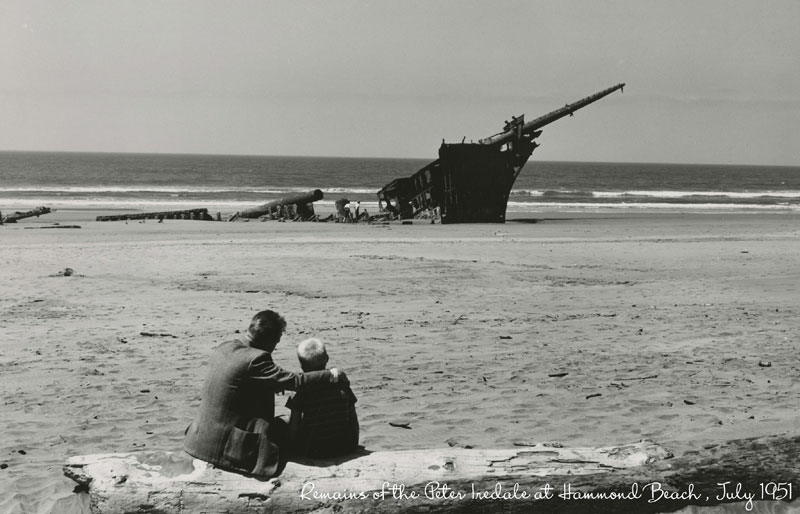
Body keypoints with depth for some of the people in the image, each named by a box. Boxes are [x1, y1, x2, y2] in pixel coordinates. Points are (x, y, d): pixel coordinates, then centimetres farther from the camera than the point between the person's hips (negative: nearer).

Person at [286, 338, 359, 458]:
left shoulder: (302, 393, -12)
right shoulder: (342, 385, -3)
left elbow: (293, 429, -10)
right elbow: (354, 422, 2)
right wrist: (354, 447, 14)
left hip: (312, 453, -4)